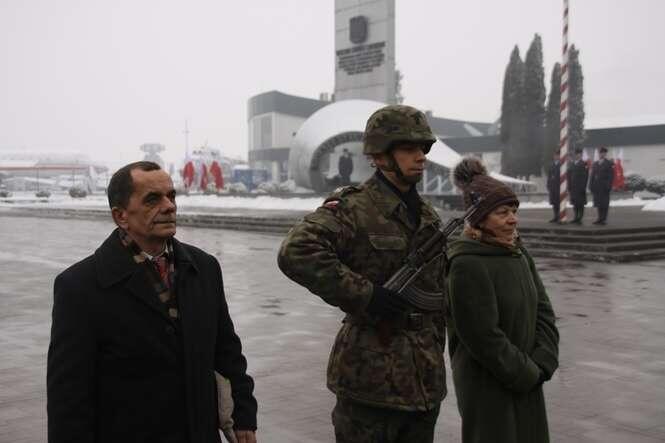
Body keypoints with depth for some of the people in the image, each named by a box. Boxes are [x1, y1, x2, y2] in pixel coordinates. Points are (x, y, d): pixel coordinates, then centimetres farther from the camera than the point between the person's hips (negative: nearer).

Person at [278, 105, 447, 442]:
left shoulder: (428, 217, 12)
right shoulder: (354, 208, -12)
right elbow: (295, 253, -28)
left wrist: (435, 349, 18)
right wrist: (365, 295, -24)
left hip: (425, 379, 7)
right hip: (371, 375, -7)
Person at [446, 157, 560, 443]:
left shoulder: (519, 254, 7)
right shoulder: (467, 264, -18)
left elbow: (543, 312, 8)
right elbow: (482, 335, -19)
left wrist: (542, 364, -5)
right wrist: (527, 374, -12)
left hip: (527, 383, 7)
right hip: (487, 386, -7)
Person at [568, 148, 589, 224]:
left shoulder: (584, 164, -5)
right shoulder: (572, 164, 14)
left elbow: (585, 176, -9)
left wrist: (583, 187, -14)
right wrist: (569, 185, 8)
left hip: (580, 187, -6)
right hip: (573, 187, 6)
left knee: (580, 203, -3)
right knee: (575, 203, 9)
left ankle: (580, 219, -1)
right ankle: (576, 218, 16)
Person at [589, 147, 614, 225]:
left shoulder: (609, 163, 0)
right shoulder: (595, 163, 15)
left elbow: (611, 176, -6)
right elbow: (592, 175, 14)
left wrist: (608, 186, -14)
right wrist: (591, 185, 6)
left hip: (604, 186, -5)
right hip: (596, 186, 5)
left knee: (604, 203, -3)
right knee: (598, 203, 7)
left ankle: (604, 219, 1)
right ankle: (600, 218, 15)